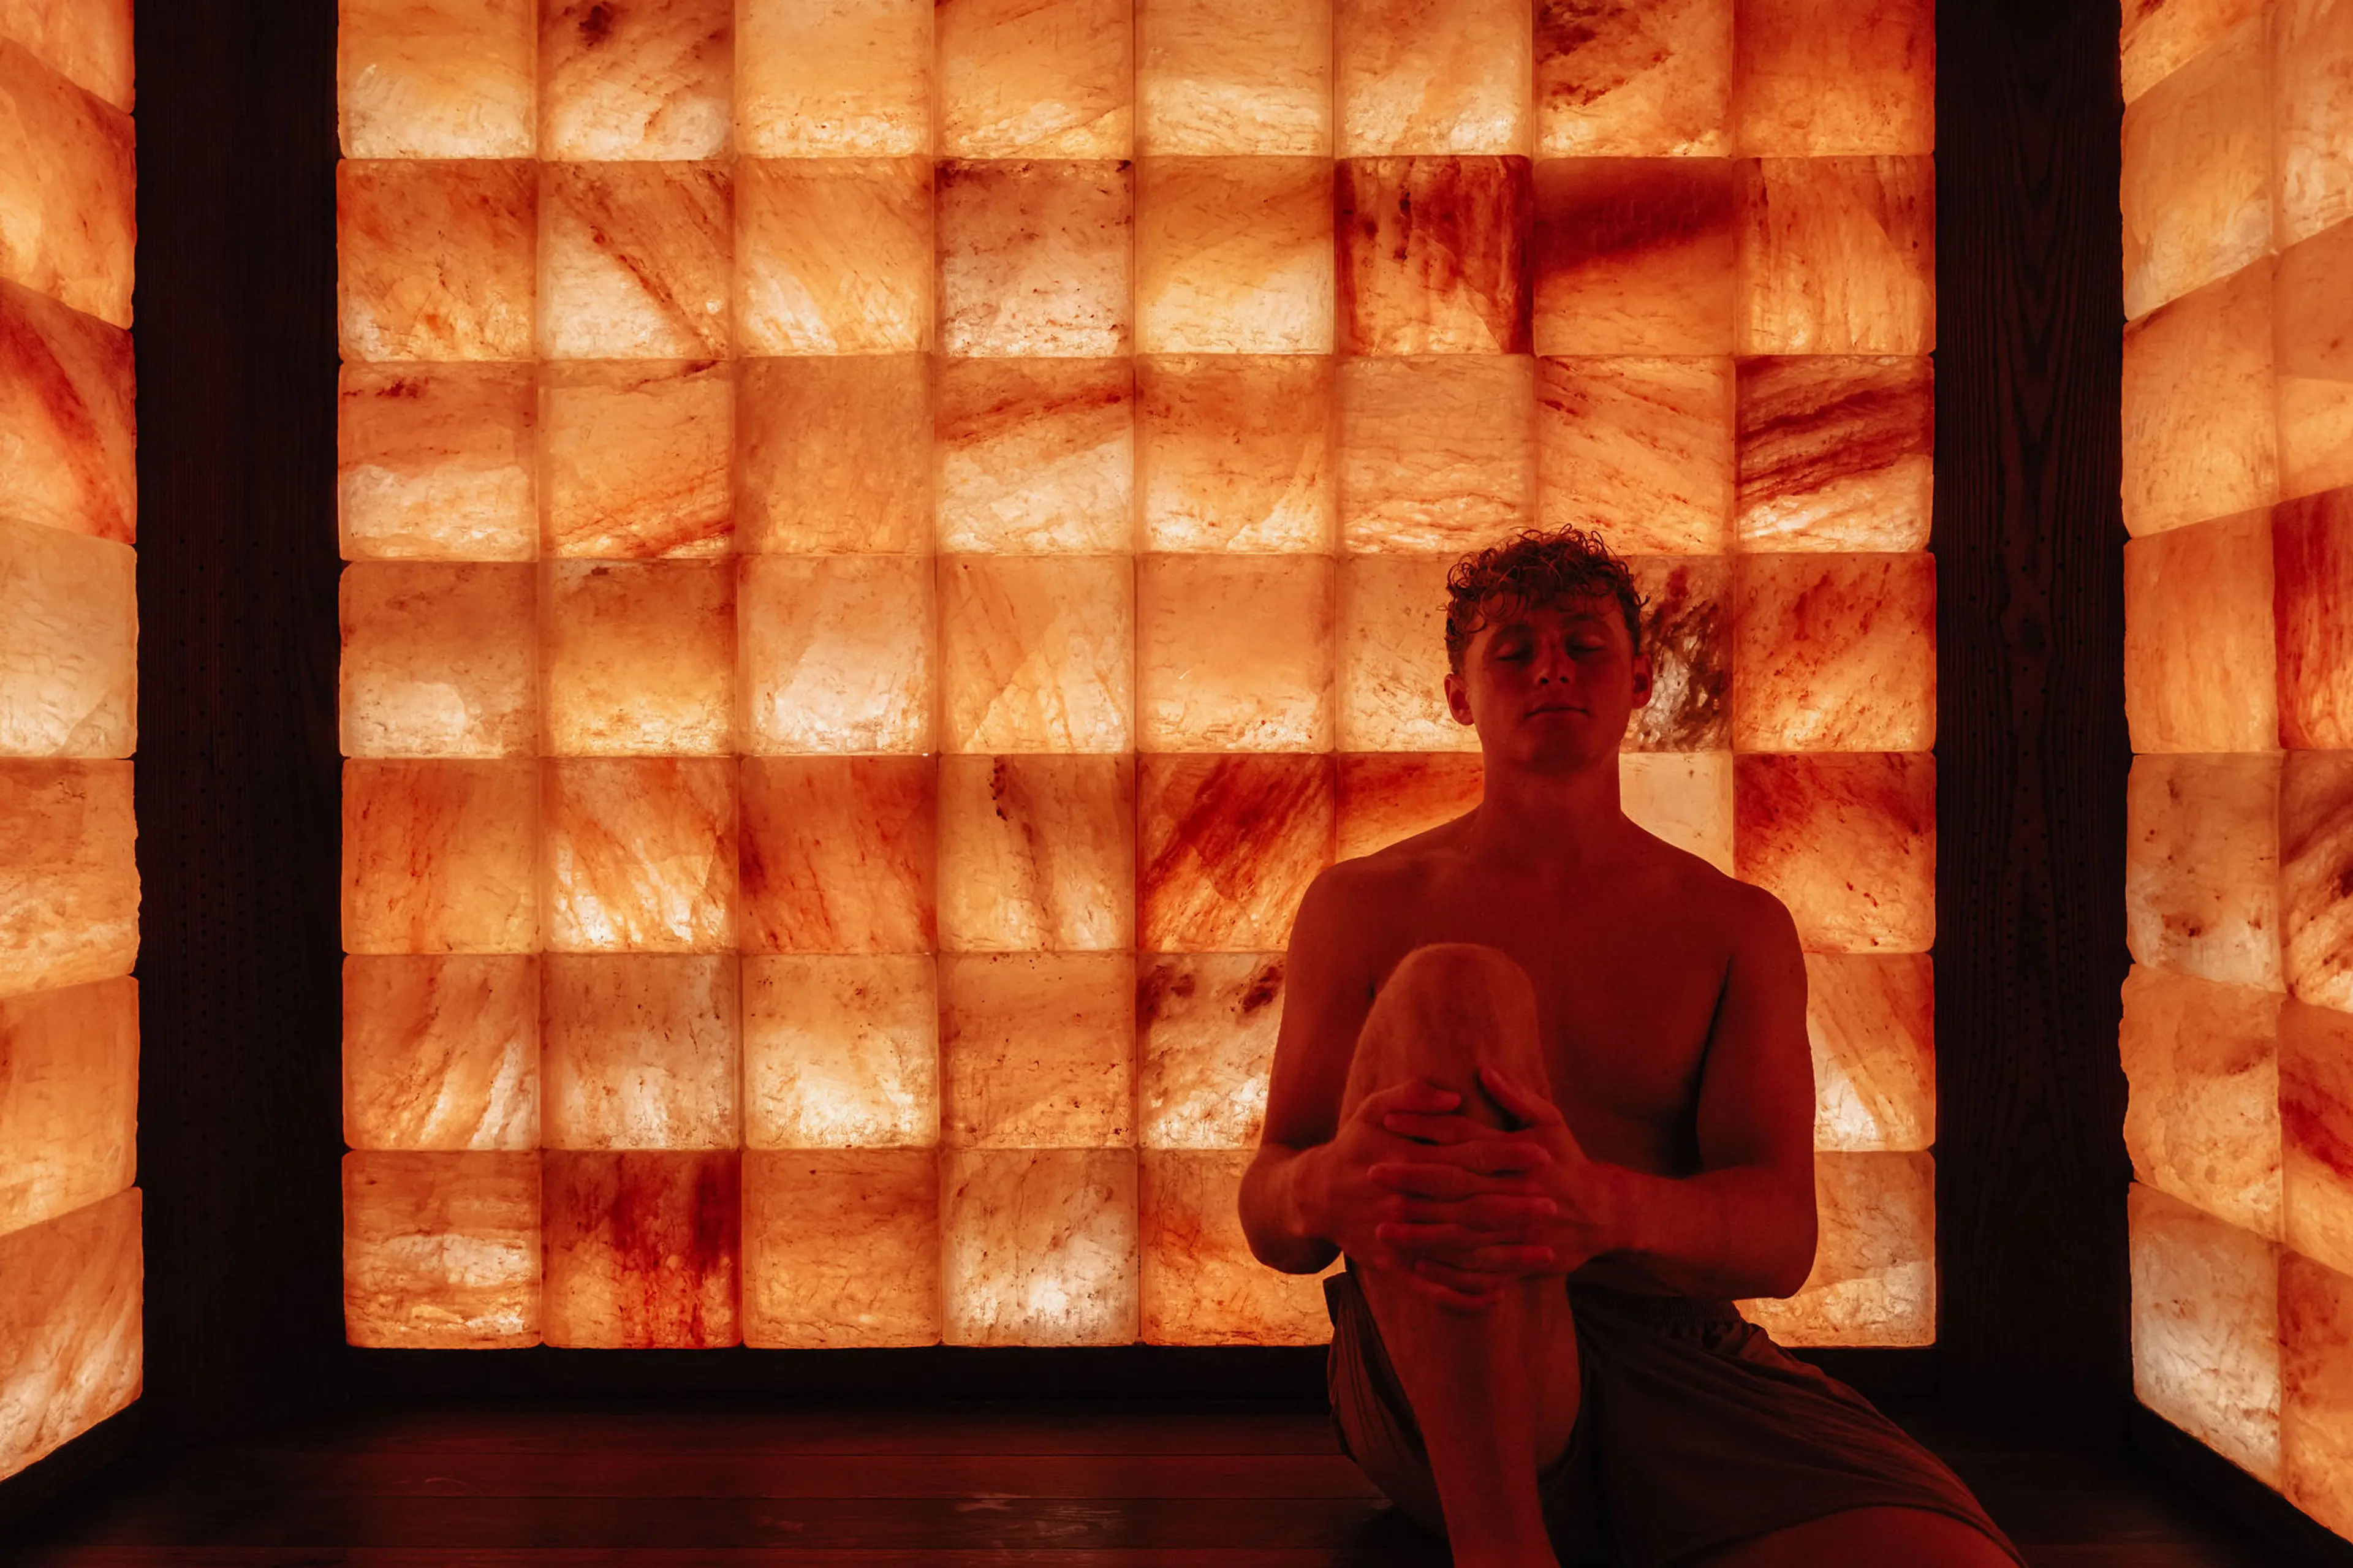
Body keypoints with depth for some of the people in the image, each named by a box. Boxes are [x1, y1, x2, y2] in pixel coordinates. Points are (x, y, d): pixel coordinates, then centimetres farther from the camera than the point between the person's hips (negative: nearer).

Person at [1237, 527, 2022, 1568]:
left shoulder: (1738, 927, 14)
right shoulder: (1361, 905, 12)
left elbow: (1781, 1236, -1)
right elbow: (1268, 1220, 4)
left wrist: (1606, 1209, -27)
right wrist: (1329, 1189, -24)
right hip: (1435, 1390, 1)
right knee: (1452, 989, -28)